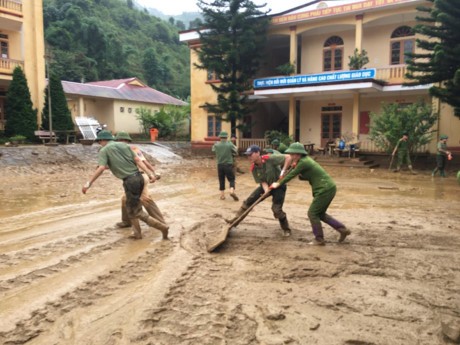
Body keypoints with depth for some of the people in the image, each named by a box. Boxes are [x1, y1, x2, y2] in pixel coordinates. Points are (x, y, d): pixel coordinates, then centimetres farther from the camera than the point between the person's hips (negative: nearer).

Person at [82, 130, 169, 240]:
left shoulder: (104, 150, 2)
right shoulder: (124, 145, 16)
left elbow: (101, 168, -13)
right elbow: (138, 160, 7)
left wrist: (89, 183, -13)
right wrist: (149, 174, 2)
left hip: (129, 181, -7)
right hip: (138, 177, 7)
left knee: (137, 212, 3)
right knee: (131, 207, 21)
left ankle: (162, 227, -1)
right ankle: (137, 232, 22)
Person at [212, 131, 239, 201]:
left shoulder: (216, 145, -3)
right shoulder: (230, 144, -8)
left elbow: (213, 150, 15)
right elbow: (236, 153, 0)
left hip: (220, 164, 2)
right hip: (228, 164, -2)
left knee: (221, 180, 12)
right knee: (231, 179, 5)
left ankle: (222, 195, 14)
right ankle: (232, 191, -17)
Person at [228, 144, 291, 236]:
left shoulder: (270, 159, -30)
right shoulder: (253, 168, -13)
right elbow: (262, 181, -13)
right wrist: (266, 190, -33)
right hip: (266, 186, 6)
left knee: (276, 209, -14)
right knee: (248, 201, 1)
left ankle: (286, 229, 11)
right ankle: (235, 220, 14)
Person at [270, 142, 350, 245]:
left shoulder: (303, 162, -16)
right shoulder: (305, 160, 13)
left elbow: (291, 175, -9)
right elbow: (303, 177, 17)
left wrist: (278, 184, 3)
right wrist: (295, 168, -2)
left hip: (325, 189, -10)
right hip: (329, 188, 10)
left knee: (312, 213, 0)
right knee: (320, 214, 19)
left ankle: (319, 240, 8)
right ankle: (343, 229, 19)